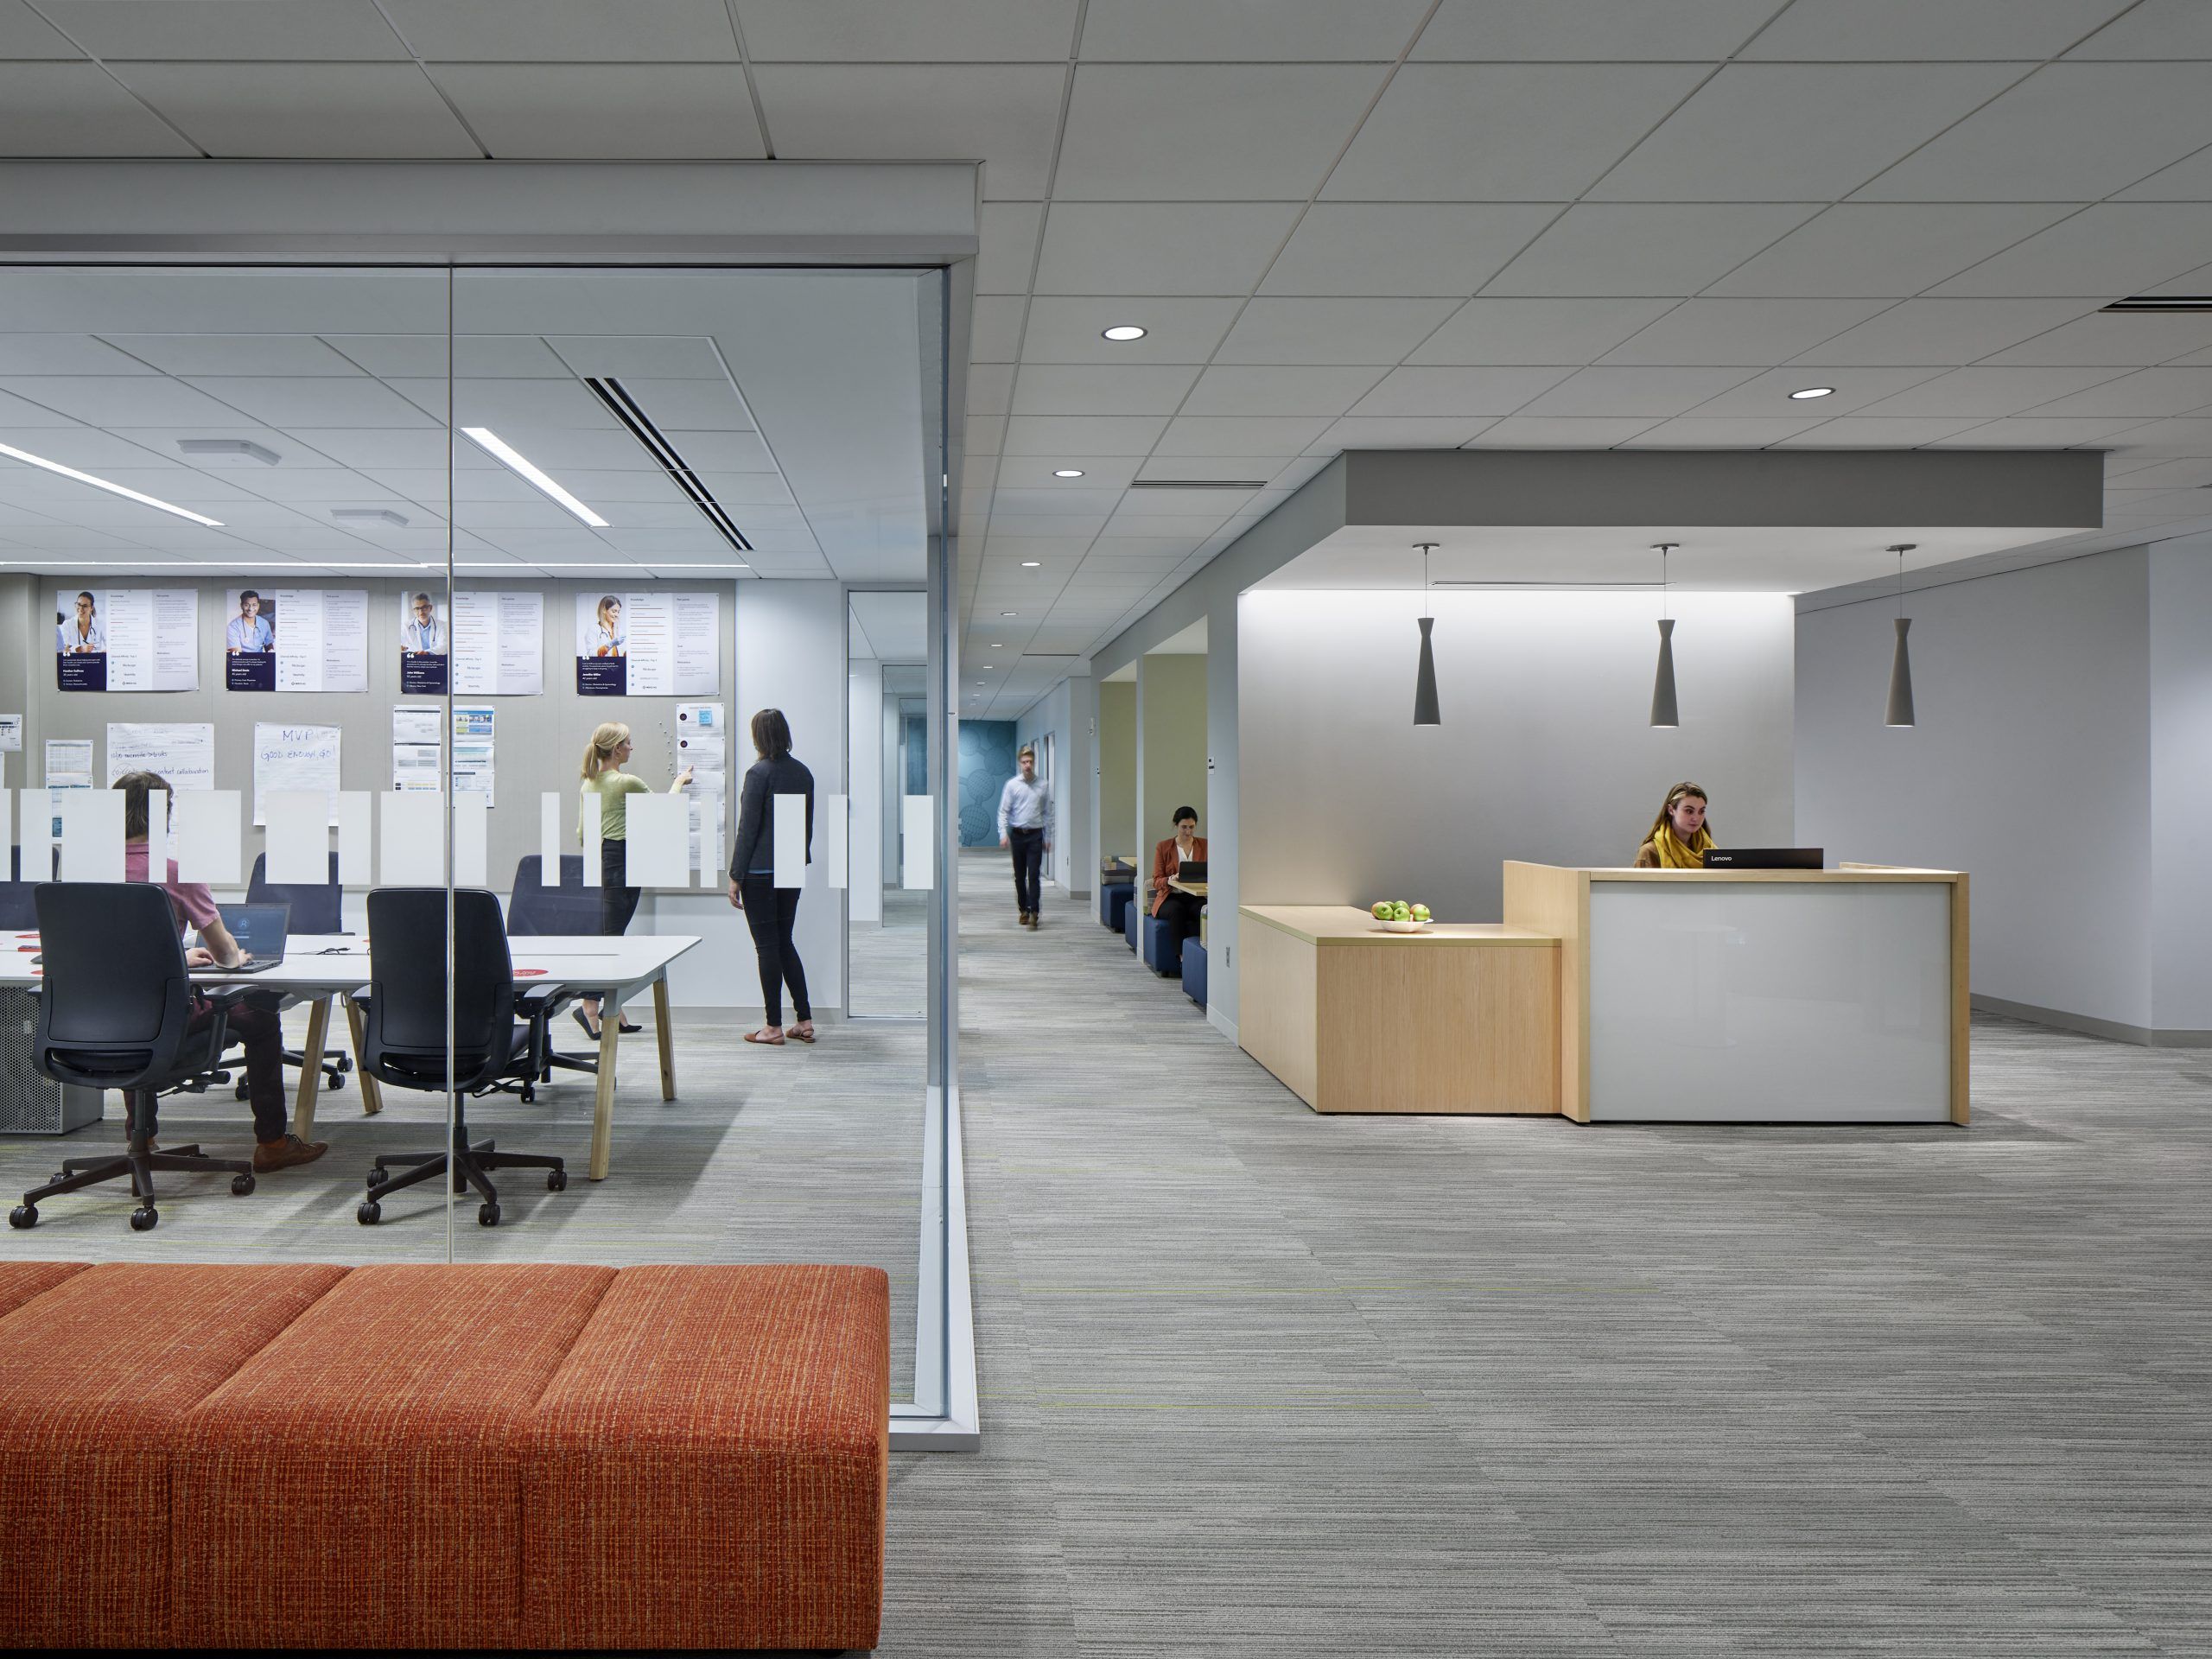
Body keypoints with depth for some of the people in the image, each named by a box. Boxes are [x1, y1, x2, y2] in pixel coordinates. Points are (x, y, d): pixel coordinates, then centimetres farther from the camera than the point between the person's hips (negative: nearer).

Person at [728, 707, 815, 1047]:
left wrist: (735, 876, -9)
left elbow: (748, 828, -14)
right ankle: (804, 1021, 14)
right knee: (784, 942, 16)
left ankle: (774, 1027, 5)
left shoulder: (759, 773, -13)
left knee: (767, 946, 0)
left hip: (760, 872, -7)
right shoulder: (803, 773, 7)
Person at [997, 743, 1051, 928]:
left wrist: (1048, 838, 6)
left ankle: (1033, 912, -11)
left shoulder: (1043, 786, 3)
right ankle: (1023, 910, 21)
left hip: (1035, 835, -1)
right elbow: (1003, 811, 0)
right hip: (1017, 834, 1)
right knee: (1019, 876, 9)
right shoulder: (1012, 785, 1)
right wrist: (1003, 834, -12)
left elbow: (1048, 813, 8)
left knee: (1034, 875, -9)